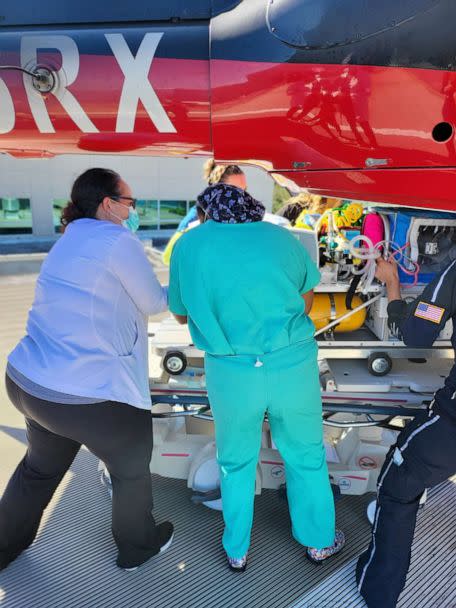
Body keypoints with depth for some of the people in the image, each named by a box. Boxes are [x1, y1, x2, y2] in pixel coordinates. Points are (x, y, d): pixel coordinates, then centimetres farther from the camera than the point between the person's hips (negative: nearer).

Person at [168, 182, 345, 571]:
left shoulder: (190, 244, 2)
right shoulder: (279, 236, 5)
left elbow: (180, 313, 12)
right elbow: (306, 299, 14)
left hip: (231, 371, 0)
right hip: (293, 363, 1)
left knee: (236, 462, 22)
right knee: (305, 456, 22)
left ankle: (237, 550, 41)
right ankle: (319, 541, 43)